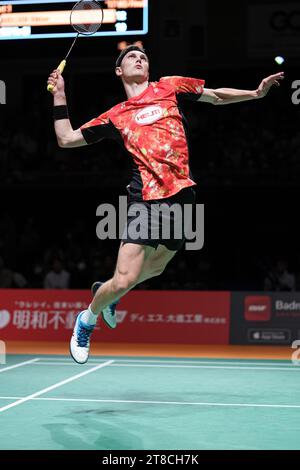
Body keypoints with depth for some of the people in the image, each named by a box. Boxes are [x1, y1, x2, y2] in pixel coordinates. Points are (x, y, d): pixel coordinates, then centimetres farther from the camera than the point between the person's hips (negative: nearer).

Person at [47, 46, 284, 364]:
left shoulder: (170, 87, 12)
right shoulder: (115, 117, 11)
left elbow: (217, 97, 22)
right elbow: (66, 139, 15)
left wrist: (256, 93, 12)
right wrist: (59, 95, 11)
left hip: (182, 195, 3)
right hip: (146, 198, -3)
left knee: (154, 268, 19)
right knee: (125, 280, -12)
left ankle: (105, 291, 46)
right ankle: (87, 320, 16)